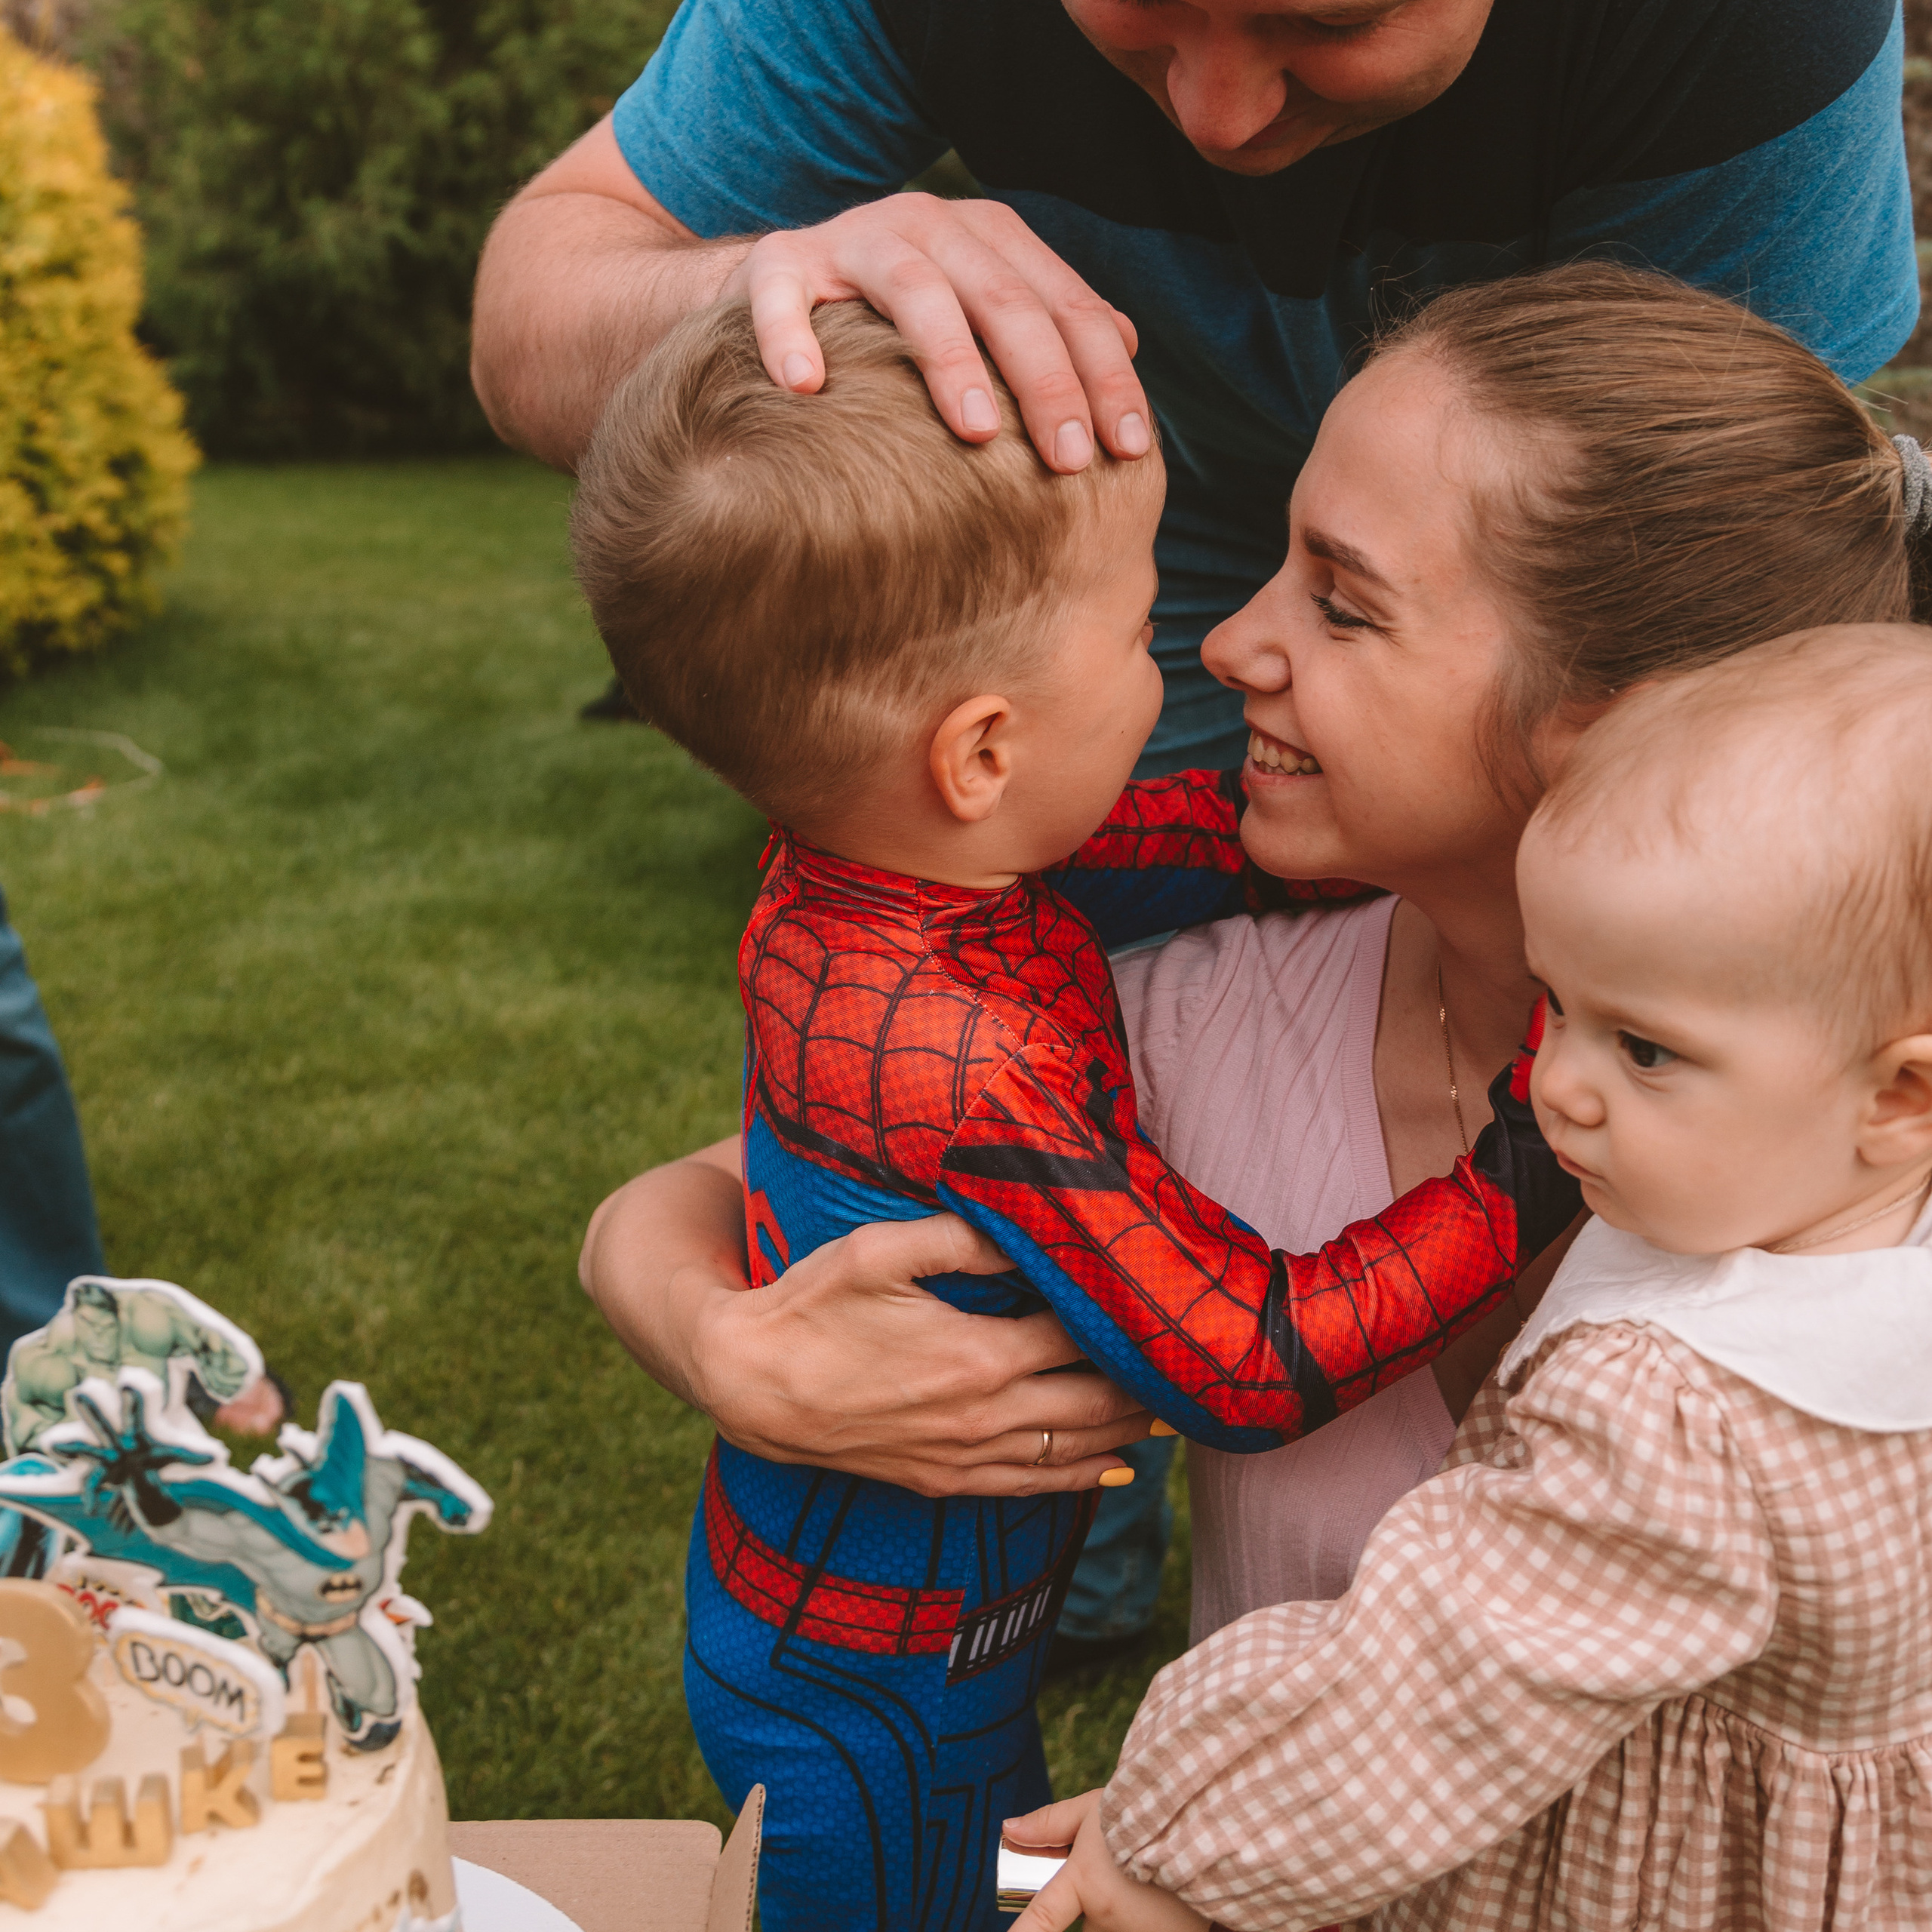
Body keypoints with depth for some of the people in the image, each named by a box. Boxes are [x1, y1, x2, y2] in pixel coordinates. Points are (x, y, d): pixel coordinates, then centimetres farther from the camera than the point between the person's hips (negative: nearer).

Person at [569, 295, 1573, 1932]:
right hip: (873, 1718, -7)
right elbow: (1259, 1364, -33)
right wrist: (1560, 1130, -30)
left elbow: (1196, 831, 1)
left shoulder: (863, 861, -13)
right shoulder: (956, 1058, -40)